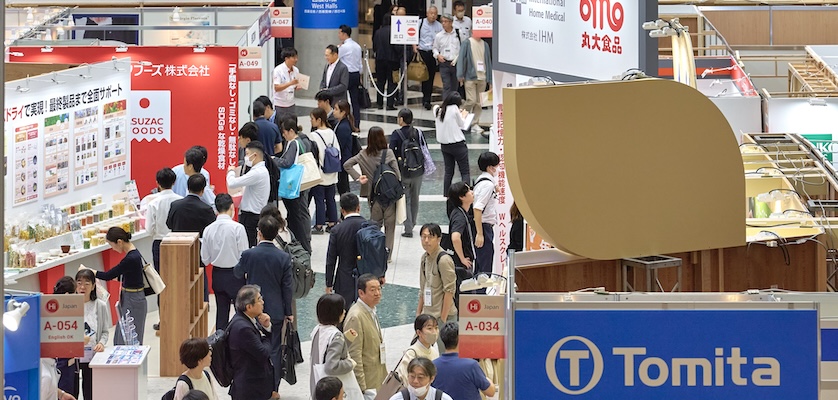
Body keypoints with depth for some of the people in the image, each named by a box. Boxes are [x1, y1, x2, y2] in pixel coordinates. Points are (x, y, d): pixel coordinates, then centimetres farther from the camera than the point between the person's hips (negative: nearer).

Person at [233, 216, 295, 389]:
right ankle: (273, 389, 10)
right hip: (276, 311, 0)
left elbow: (238, 273, 8)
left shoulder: (248, 255, -13)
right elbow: (288, 287, -4)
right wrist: (288, 311, 6)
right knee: (274, 351, 8)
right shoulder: (284, 257, -10)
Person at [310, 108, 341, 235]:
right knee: (330, 199, 13)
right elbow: (338, 152, 6)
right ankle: (332, 223, 19)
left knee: (319, 199, 1)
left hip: (319, 175, -6)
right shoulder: (331, 133, 1)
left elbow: (312, 155, -17)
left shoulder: (314, 136, -18)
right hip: (332, 175, 6)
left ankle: (319, 225, 5)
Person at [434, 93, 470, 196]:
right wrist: (463, 116, 12)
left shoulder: (437, 110, -2)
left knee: (448, 172, 15)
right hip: (458, 144, -5)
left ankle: (446, 195, 15)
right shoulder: (454, 109, -17)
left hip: (444, 144, 5)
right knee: (465, 172, 2)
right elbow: (462, 125, -8)